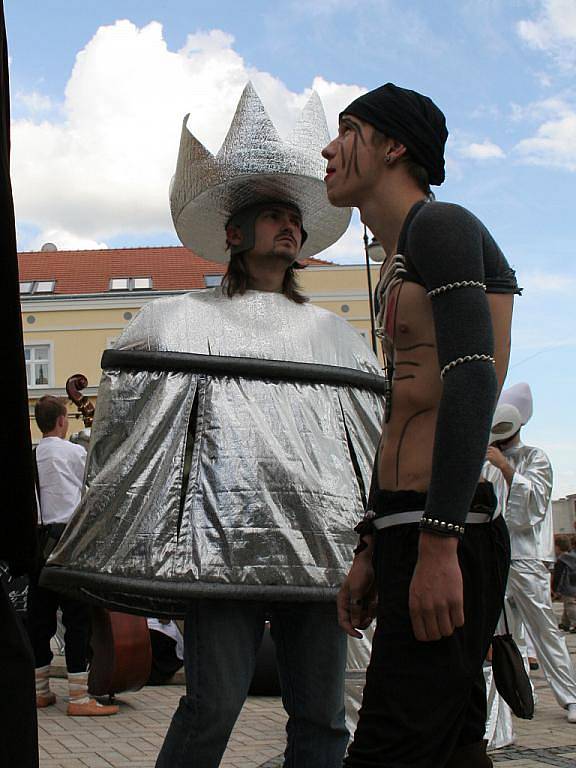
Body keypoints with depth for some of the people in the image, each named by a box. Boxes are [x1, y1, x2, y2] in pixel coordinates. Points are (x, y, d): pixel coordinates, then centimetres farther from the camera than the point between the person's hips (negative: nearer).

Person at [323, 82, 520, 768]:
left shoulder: (439, 225, -4)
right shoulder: (396, 268, 25)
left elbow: (472, 380, -18)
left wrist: (439, 543, -25)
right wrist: (370, 552, 24)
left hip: (444, 532, -10)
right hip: (405, 531, 10)